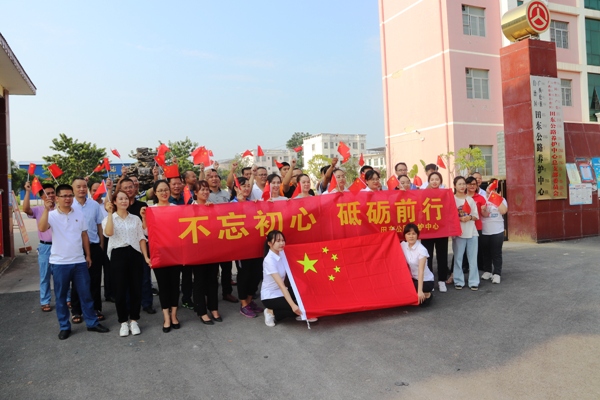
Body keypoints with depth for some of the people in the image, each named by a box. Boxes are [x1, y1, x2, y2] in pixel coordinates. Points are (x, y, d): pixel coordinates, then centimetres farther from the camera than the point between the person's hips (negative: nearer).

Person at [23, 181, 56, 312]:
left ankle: (65, 299, 23)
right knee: (45, 276, 8)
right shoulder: (38, 210, -2)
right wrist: (28, 192, -23)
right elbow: (26, 209, -19)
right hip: (45, 247, -1)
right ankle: (45, 302, 19)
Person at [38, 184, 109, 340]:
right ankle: (64, 327, 22)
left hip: (79, 261, 3)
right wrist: (47, 209, -33)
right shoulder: (52, 215, -7)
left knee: (85, 294, 9)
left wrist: (88, 255, 11)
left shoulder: (79, 214, 5)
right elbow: (42, 228, -27)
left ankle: (92, 323, 21)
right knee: (61, 297, 8)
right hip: (59, 263, -3)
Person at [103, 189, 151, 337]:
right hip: (118, 255, -2)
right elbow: (109, 233, -18)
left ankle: (133, 320, 19)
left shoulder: (135, 219, 12)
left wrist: (146, 256, 1)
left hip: (135, 254, 2)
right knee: (120, 290, 2)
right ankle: (123, 322, 17)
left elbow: (141, 238, 9)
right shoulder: (109, 218, 4)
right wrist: (110, 213, -17)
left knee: (136, 289, 4)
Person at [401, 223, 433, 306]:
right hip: (413, 278, 6)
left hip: (425, 280, -6)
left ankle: (426, 295, 2)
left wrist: (420, 291, -35)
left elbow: (421, 271, -29)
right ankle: (421, 294, 7)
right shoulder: (403, 245, -6)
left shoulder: (421, 250, -23)